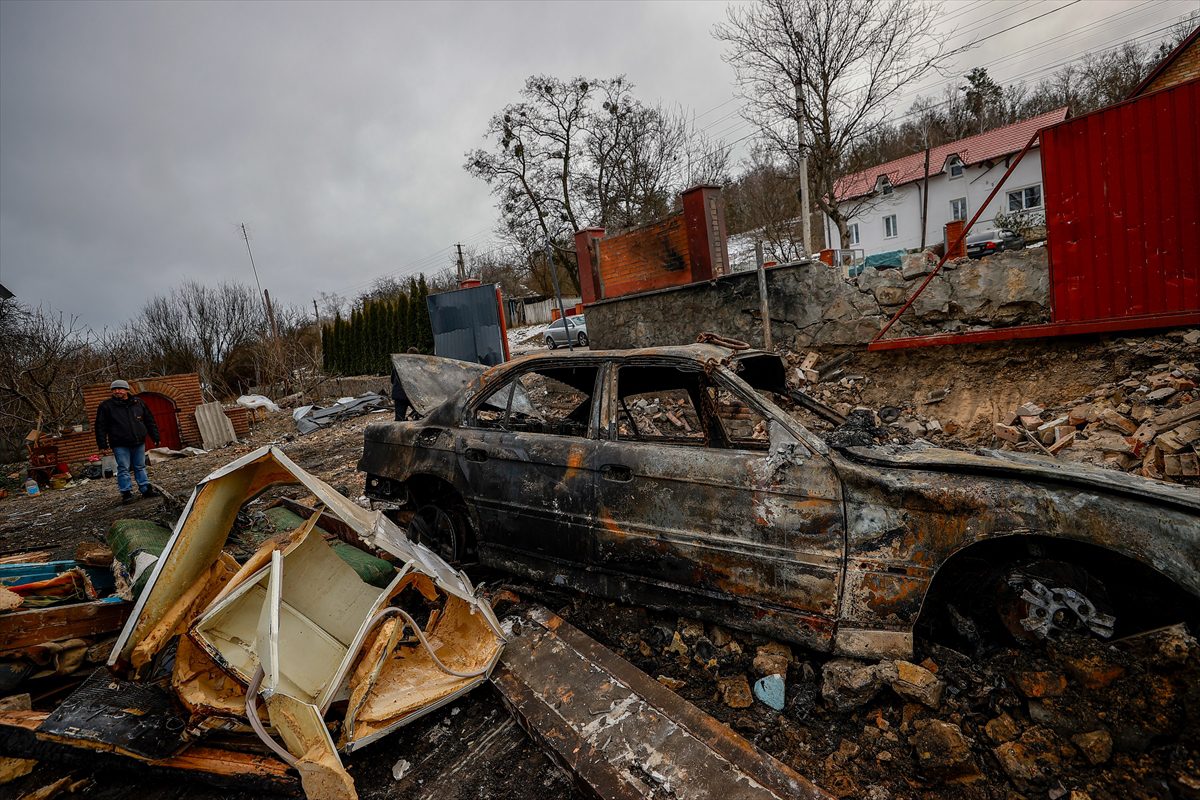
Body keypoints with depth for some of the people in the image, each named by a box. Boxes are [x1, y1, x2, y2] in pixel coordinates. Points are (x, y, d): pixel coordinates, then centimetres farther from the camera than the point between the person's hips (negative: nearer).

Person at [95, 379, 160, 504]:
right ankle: (126, 493, 5)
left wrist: (155, 437, 10)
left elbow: (150, 421, 13)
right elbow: (100, 427, 1)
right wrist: (102, 445, -5)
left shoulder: (138, 403, 9)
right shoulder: (106, 406, 1)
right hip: (120, 445, -2)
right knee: (123, 469, 0)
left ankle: (146, 489, 16)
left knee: (140, 467, 10)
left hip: (139, 442, 2)